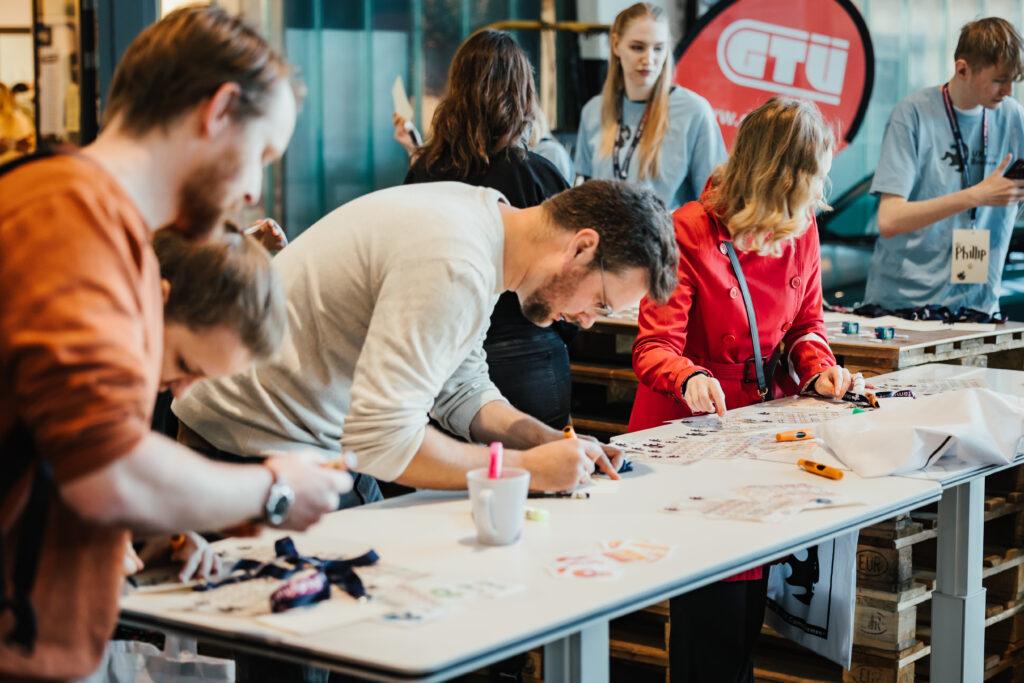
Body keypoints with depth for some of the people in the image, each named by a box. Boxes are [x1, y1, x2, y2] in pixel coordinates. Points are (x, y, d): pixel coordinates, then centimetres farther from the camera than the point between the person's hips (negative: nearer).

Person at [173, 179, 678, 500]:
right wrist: (527, 467, -22)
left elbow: (462, 392, 13)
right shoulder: (454, 269, -28)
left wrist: (556, 444, -1)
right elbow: (380, 441, -32)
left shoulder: (477, 212, 4)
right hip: (256, 452, -10)